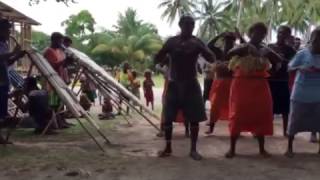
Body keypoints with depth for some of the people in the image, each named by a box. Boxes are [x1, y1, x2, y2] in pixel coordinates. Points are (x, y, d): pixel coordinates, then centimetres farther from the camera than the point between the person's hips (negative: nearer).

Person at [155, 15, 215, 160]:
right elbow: (157, 60, -3)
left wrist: (199, 47, -23)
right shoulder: (172, 41, -1)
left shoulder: (197, 42, 0)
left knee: (194, 118, -1)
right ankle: (168, 147, 15)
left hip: (191, 84, 0)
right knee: (168, 117, 0)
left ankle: (193, 149, 9)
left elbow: (212, 59, -7)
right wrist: (169, 50, -21)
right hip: (174, 84, 0)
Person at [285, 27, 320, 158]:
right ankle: (290, 148, 17)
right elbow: (289, 68, -5)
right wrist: (299, 68, -25)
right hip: (300, 94, -2)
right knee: (294, 121, 4)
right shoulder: (302, 54, -4)